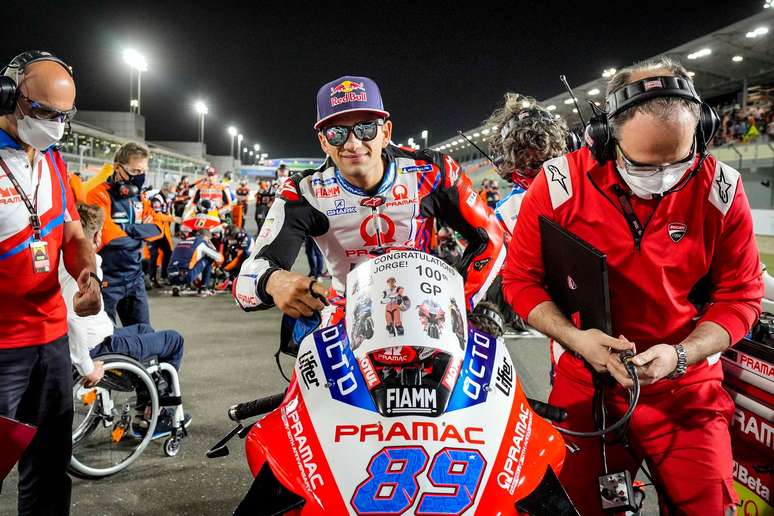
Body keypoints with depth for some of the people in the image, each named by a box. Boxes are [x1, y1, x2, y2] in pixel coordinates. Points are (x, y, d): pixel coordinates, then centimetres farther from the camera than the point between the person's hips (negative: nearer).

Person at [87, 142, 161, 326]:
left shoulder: (137, 197, 10)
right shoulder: (100, 195, -14)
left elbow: (157, 227, 5)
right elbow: (107, 234, -25)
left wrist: (131, 229, -13)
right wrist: (139, 239, -9)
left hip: (135, 277, 7)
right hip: (108, 280, -7)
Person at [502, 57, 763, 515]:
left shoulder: (721, 190, -10)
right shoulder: (558, 185, -15)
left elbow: (740, 295, -2)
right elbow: (521, 279, -6)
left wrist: (681, 354, -18)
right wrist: (575, 337, -20)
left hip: (686, 383, 1)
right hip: (584, 378, 0)